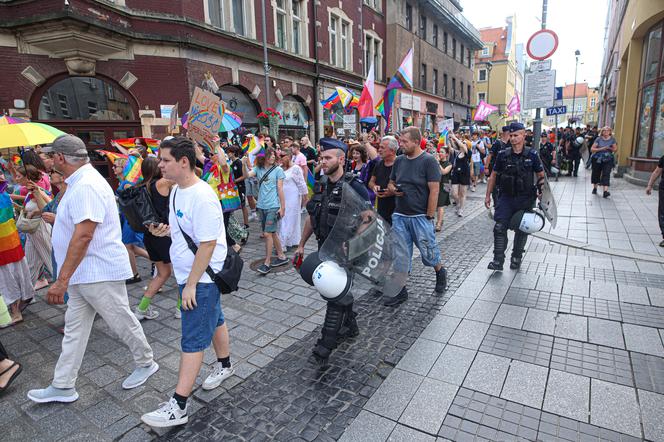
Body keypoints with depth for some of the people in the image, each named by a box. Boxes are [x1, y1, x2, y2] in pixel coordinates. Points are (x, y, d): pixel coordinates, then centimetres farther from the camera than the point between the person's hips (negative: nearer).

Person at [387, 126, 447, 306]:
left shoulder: (428, 161, -9)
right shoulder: (399, 160, 8)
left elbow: (434, 190, -12)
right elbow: (391, 183, 19)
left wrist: (429, 217, -15)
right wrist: (393, 189, -5)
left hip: (421, 217, -5)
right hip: (400, 216, 5)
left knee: (428, 252, 7)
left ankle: (440, 272, 39)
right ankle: (400, 291, 17)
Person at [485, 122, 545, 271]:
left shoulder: (532, 155, -2)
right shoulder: (503, 155, 1)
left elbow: (541, 176, 6)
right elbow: (494, 175, 9)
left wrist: (541, 190, -11)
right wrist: (488, 195, 7)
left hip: (525, 199, 0)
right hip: (506, 197, 0)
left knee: (522, 230, 9)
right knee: (500, 228, -9)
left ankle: (516, 258, 26)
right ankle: (498, 260, -2)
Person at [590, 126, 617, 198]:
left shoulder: (612, 139, 3)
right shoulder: (598, 139, -2)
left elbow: (615, 149, 8)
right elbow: (592, 149, -6)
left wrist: (610, 148, -12)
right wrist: (601, 149, -18)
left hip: (608, 160, 0)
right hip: (597, 159, 0)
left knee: (606, 174, -13)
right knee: (596, 174, 11)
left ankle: (605, 191, -23)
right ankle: (595, 188, 33)